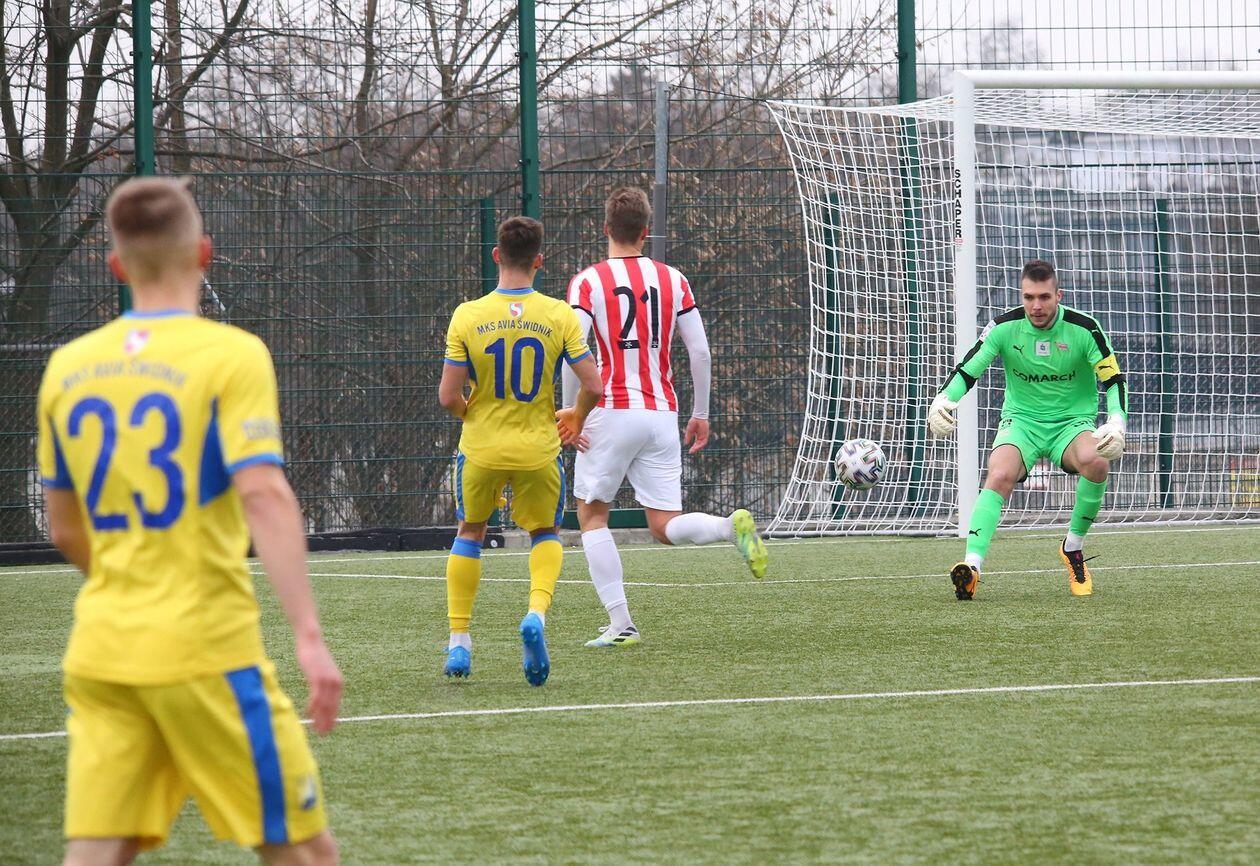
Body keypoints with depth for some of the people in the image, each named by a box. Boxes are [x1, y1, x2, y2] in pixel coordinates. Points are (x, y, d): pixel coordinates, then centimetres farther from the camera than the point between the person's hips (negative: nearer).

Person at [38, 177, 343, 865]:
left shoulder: (68, 367, 9)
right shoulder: (231, 353, -8)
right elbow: (264, 496, -20)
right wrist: (309, 636, -23)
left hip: (100, 653, 5)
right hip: (205, 650, -5)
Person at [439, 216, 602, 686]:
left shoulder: (467, 316, -9)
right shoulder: (559, 316, -8)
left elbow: (448, 396, -9)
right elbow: (592, 386, -8)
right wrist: (576, 420, 13)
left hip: (481, 448, 0)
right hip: (539, 448, 0)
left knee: (469, 532, 23)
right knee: (546, 535, 21)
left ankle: (458, 641, 20)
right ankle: (537, 611, -8)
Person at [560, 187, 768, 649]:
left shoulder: (588, 282, -3)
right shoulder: (673, 280, 9)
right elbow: (700, 352, 6)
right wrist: (700, 414, 15)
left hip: (612, 414, -4)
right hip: (662, 415, 4)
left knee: (592, 515, 10)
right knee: (664, 525, 8)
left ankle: (620, 624, 2)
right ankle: (733, 525, -22)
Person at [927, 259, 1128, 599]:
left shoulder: (1083, 329, -10)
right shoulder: (1005, 327, -7)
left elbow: (1114, 379, -7)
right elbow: (966, 371, -5)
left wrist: (1116, 423, -26)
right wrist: (942, 400, -26)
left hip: (1073, 421, 0)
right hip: (1020, 420, 0)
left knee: (1096, 461, -35)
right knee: (999, 475, -32)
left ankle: (1073, 548, -11)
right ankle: (972, 565, -44)